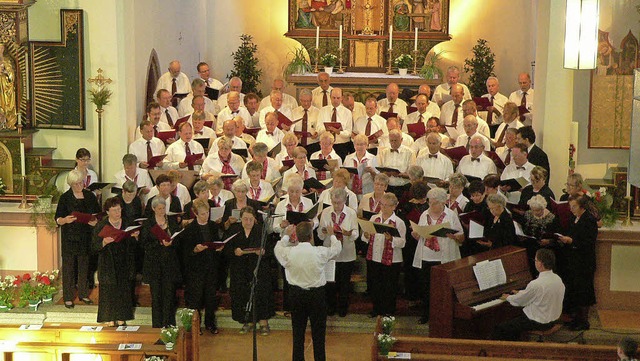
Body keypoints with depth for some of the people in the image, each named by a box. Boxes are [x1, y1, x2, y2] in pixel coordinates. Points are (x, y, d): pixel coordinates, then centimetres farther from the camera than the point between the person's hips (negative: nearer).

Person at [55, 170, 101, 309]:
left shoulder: (90, 196, 5)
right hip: (69, 237, -3)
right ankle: (68, 297, 8)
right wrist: (65, 220, -27)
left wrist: (95, 221, -11)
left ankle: (83, 294, 23)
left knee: (84, 265, 10)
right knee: (69, 266, 1)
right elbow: (58, 219, -5)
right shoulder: (65, 198, -4)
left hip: (86, 237, 3)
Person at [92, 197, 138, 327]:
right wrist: (104, 242, -26)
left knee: (124, 290, 6)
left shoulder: (127, 224, 6)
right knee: (109, 291, -1)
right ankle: (110, 319, 9)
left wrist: (134, 237, -9)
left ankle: (121, 318, 17)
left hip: (124, 265, 3)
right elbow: (94, 247, -8)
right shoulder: (101, 226, -5)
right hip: (108, 265, -3)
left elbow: (133, 245, 12)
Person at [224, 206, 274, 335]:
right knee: (242, 294, 0)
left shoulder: (262, 230, 2)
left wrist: (263, 252, -21)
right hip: (239, 270, 2)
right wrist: (234, 252, -18)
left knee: (261, 293, -8)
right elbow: (226, 249, 2)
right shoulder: (233, 230, 6)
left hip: (258, 269, -2)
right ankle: (248, 322, 15)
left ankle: (263, 322, 3)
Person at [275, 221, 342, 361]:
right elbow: (337, 248, 4)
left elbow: (277, 247, 11)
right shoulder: (321, 252, -17)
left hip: (296, 294, 2)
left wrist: (286, 236, 27)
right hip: (317, 294, -2)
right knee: (318, 333, 10)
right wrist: (332, 235, 23)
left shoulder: (289, 252, -14)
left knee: (298, 331, 14)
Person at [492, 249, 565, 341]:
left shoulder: (536, 284, -29)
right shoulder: (557, 279, -3)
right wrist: (520, 293, 24)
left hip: (539, 323, -9)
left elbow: (519, 301, -12)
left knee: (499, 328, -2)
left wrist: (508, 297, 9)